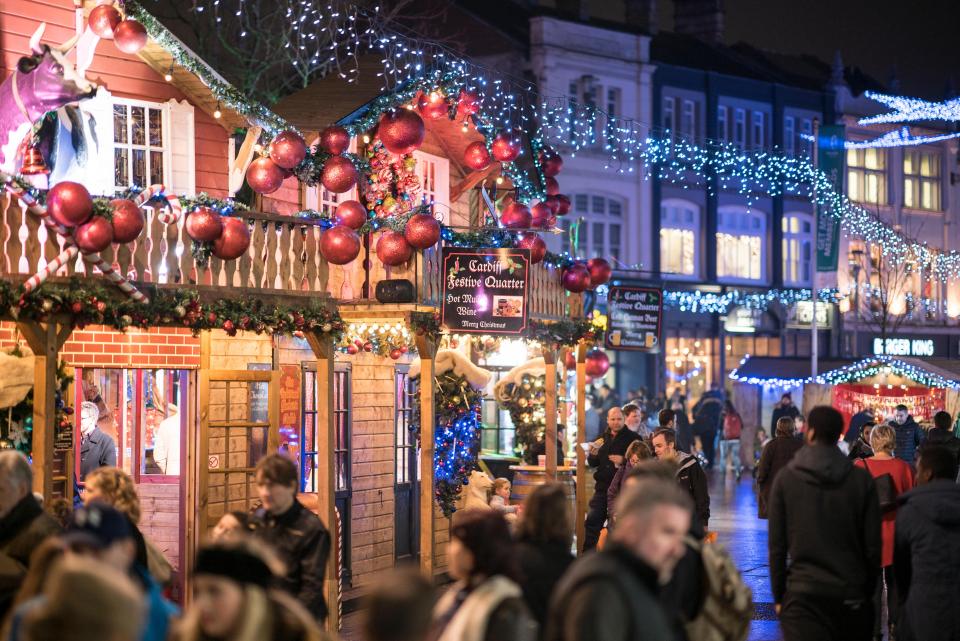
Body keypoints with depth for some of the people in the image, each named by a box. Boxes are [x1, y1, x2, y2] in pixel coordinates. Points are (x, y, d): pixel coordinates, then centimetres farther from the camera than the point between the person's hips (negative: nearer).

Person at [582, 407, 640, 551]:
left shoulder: (632, 438, -5)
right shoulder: (602, 438, 11)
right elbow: (592, 463, 13)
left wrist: (624, 461, -24)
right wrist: (593, 454, -8)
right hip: (603, 487, 5)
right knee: (593, 521, 1)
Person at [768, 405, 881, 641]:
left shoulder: (786, 478, -1)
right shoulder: (862, 480, 2)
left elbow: (776, 545, 0)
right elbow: (873, 545, 4)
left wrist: (778, 596, 8)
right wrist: (868, 592, 14)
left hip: (802, 595, -2)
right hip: (852, 595, 2)